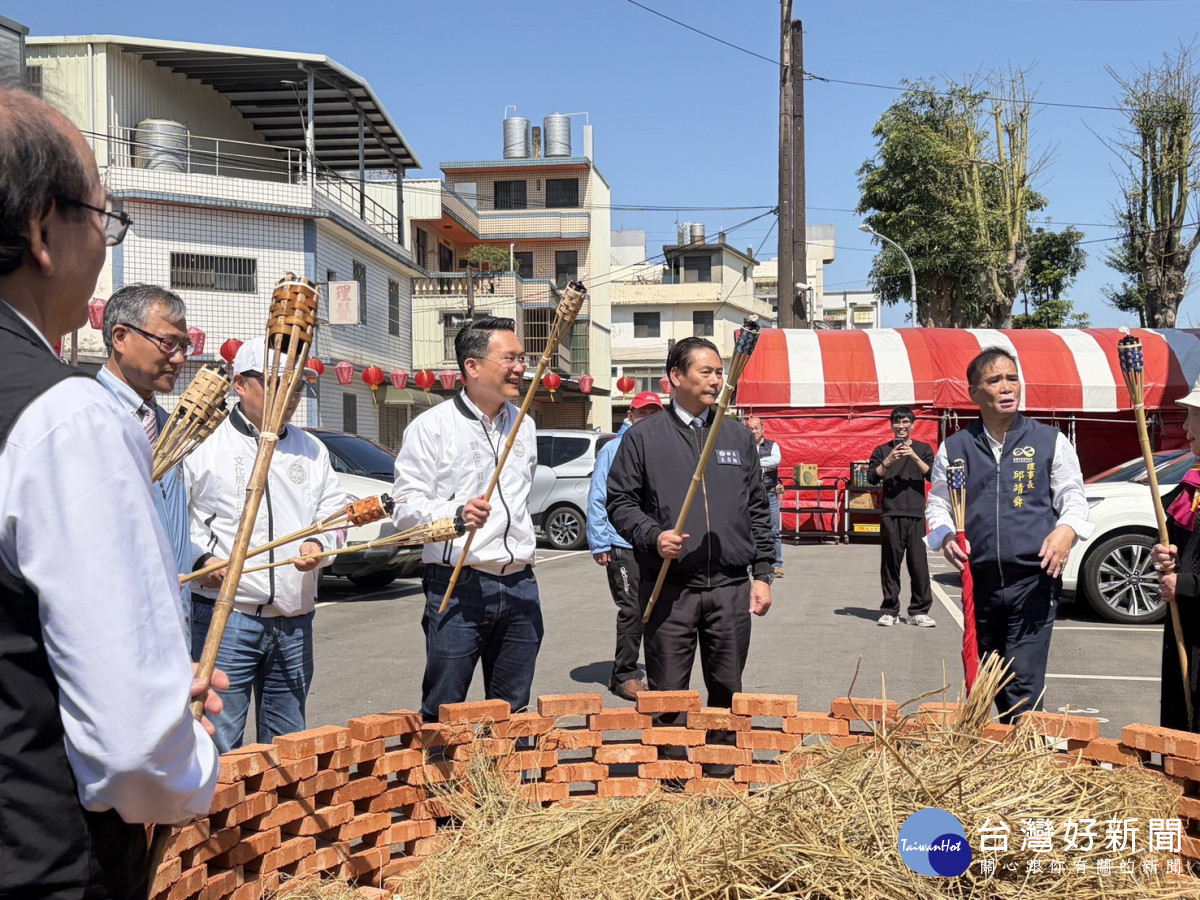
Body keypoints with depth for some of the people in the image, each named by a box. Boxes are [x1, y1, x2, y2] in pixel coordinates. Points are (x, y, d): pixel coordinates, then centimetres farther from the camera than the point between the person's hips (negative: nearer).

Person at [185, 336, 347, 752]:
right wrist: (200, 559, -15)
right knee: (219, 747, -4)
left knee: (288, 745, 14)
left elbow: (337, 513, 16)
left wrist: (321, 543, -4)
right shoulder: (204, 443, -1)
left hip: (295, 621, 5)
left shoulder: (311, 449, 15)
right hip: (225, 614, -5)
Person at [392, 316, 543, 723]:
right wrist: (458, 513, -26)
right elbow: (406, 508, -9)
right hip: (458, 587, -5)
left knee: (512, 713, 13)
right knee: (442, 716, 1)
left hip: (520, 586, 6)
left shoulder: (524, 425, 13)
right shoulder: (432, 427, -5)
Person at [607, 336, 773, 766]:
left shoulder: (738, 438, 13)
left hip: (731, 588, 3)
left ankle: (722, 771, 25)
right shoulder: (643, 437, 4)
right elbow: (620, 503, 3)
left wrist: (762, 573, 8)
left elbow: (758, 510, 14)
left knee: (727, 691, 10)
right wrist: (653, 536, -14)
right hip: (668, 589, -3)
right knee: (668, 697, 3)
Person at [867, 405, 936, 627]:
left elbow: (932, 475, -2)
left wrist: (914, 457, -14)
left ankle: (919, 611, 5)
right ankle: (890, 610, 8)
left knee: (919, 563, -3)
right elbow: (872, 478, 1)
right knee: (890, 563, 1)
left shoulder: (923, 449, 11)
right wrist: (889, 461, -13)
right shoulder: (882, 450, 11)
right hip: (890, 515, 0)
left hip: (916, 515, 0)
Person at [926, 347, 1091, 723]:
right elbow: (937, 503, 13)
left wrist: (1066, 530, -14)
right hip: (979, 580, 3)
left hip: (1034, 580, -2)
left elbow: (1074, 498, 8)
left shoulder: (1050, 441, 5)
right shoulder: (954, 448, 8)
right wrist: (946, 537, -8)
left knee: (1024, 681, -10)